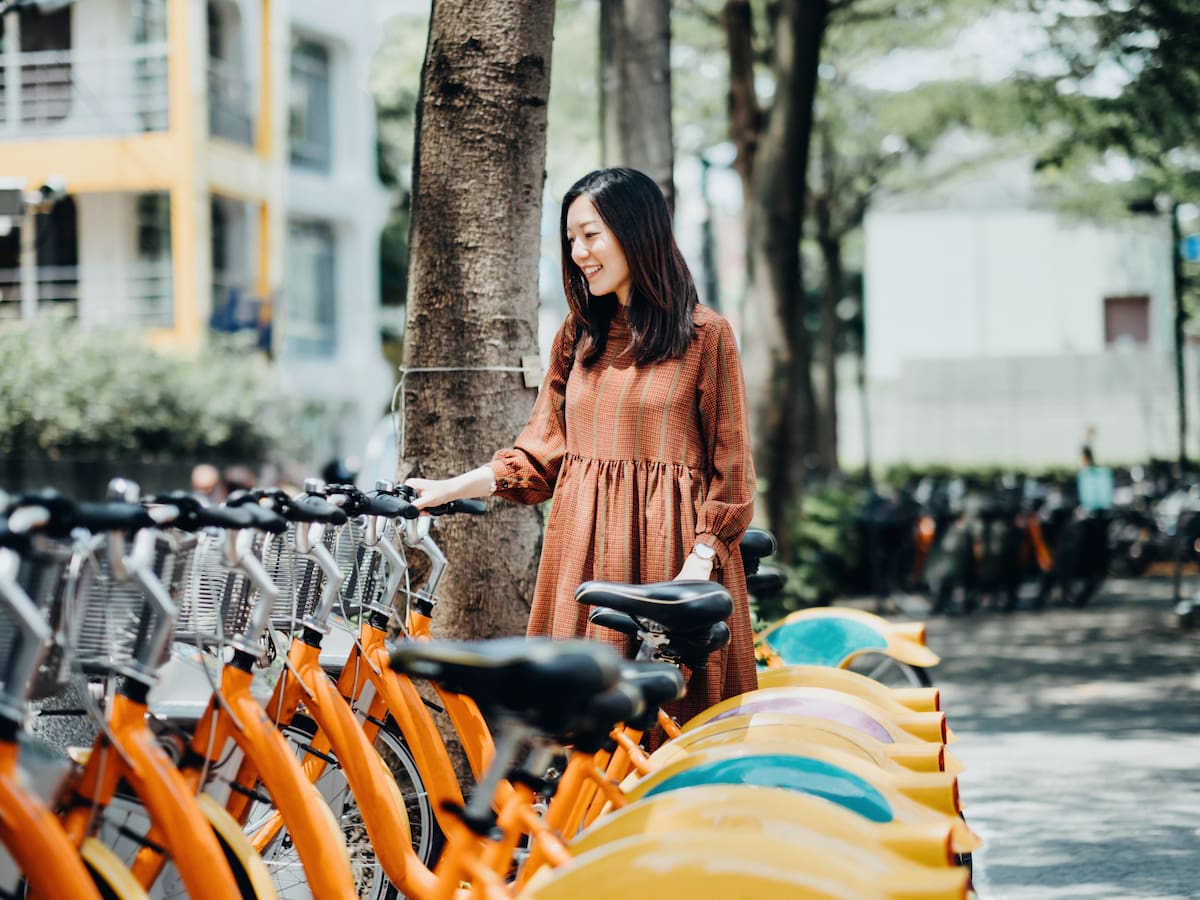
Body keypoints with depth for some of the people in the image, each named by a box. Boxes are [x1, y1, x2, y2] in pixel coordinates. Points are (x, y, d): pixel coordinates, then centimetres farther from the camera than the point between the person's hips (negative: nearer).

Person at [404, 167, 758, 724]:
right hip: (583, 551, 4)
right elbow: (542, 451, 15)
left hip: (667, 550, -4)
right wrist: (451, 489, 3)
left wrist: (698, 564, -11)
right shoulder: (578, 334, 16)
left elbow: (730, 468, -1)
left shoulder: (704, 335, 1)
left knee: (671, 710, -7)